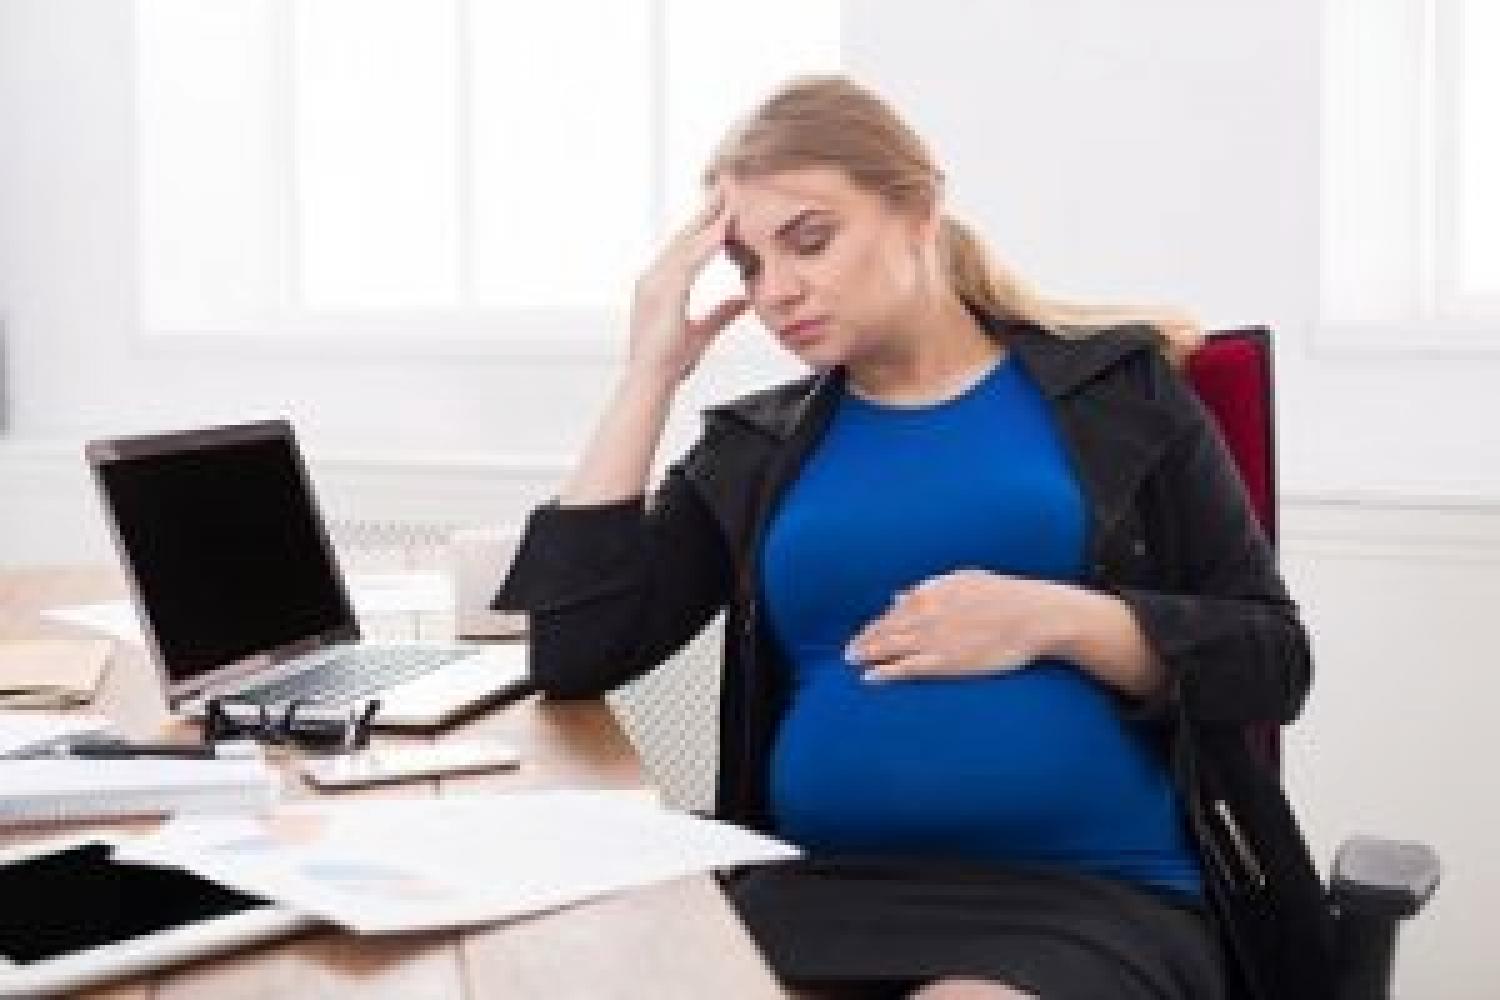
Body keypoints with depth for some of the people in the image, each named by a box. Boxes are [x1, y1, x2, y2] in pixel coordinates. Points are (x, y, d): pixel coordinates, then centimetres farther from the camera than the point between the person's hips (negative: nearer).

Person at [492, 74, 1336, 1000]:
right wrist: (652, 370, 5)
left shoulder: (1115, 387, 10)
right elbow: (567, 652, 3)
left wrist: (1054, 621, -10)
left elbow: (1273, 662, 7)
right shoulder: (757, 452, 16)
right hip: (824, 891, 3)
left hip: (1093, 897, -3)